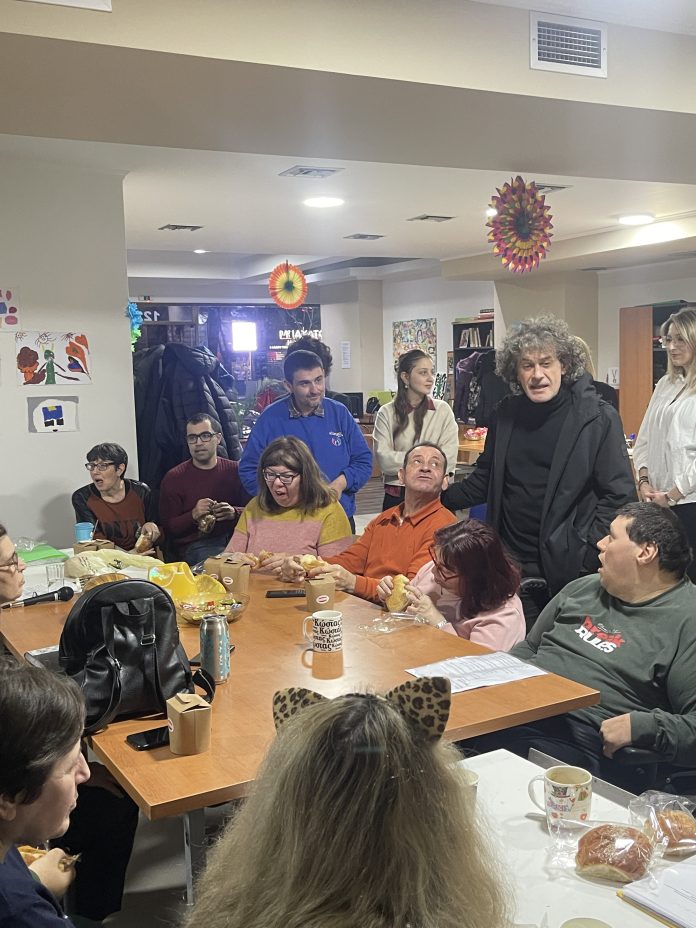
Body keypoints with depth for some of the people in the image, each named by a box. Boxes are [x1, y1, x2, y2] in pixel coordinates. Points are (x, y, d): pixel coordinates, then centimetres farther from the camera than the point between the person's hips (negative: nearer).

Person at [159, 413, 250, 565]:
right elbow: (168, 528, 3)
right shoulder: (173, 478, 6)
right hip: (193, 546, -3)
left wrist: (234, 513, -12)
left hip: (234, 539, 3)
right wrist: (193, 515, -14)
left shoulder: (235, 470, 13)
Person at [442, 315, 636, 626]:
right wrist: (442, 500, 10)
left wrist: (586, 551, -13)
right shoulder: (507, 412, 7)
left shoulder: (598, 419, -7)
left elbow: (619, 495, -7)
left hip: (567, 569, -4)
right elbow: (486, 479, 19)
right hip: (510, 566, 4)